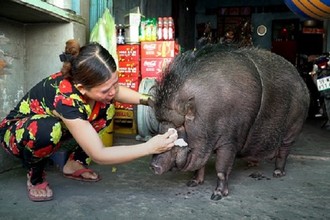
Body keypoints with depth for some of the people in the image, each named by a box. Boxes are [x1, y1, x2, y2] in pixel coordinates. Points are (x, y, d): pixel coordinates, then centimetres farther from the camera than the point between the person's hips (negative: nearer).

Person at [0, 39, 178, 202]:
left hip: (54, 124, 7)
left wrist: (148, 99, -17)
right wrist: (149, 147, -37)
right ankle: (35, 176, -9)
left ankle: (75, 163, 2)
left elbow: (116, 90, 0)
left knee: (106, 108, -10)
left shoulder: (85, 79, -22)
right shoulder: (66, 99, -40)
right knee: (47, 129, -40)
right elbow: (99, 155, -35)